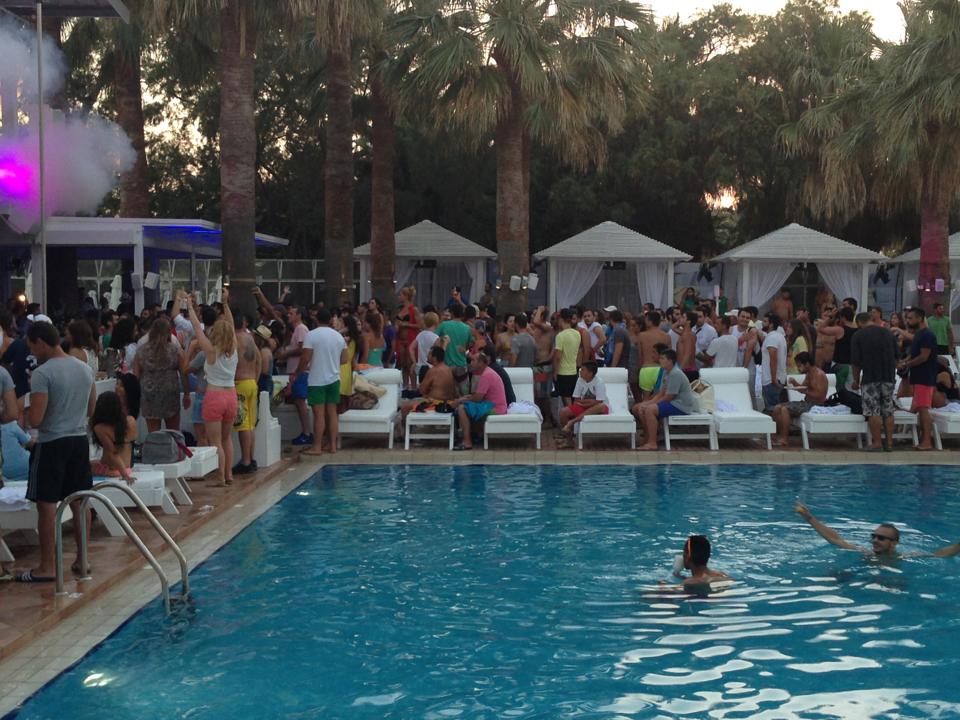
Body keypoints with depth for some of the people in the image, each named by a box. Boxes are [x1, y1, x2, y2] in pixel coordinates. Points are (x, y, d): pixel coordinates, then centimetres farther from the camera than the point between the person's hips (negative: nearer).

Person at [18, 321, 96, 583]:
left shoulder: (42, 373, -16)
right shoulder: (85, 369, 5)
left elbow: (36, 419, -19)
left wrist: (28, 410, 1)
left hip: (51, 443, -7)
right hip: (79, 440, 7)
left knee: (47, 505, 1)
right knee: (78, 503, 12)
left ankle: (47, 567, 6)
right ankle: (82, 560, 19)